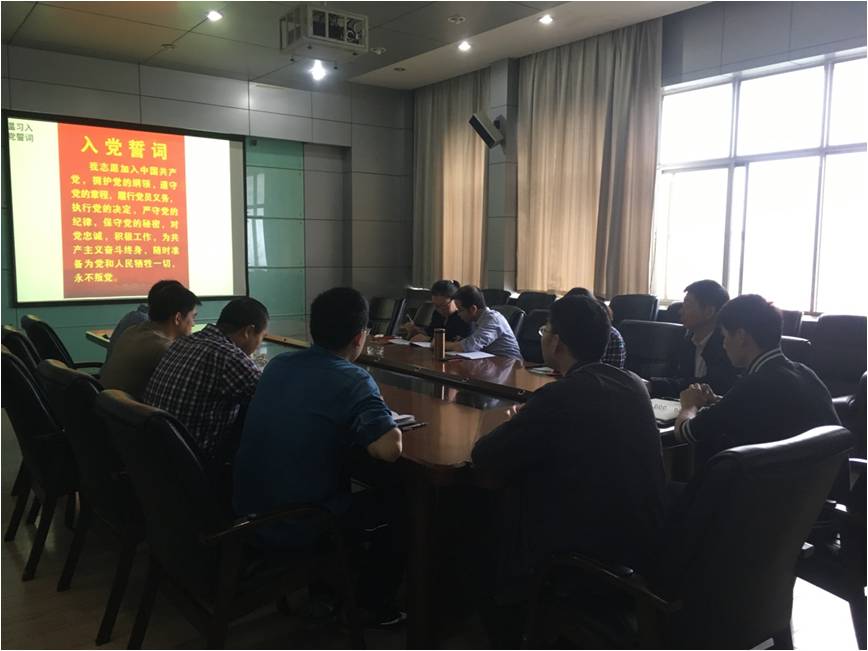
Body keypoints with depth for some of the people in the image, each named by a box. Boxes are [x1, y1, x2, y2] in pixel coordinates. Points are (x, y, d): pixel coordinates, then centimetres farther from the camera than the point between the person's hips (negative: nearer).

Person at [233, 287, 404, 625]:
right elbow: (390, 449, -28)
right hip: (297, 527, -7)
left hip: (248, 515, 7)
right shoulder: (353, 380, -19)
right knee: (397, 504, 15)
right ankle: (373, 605, 28)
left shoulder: (278, 364, 2)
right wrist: (389, 425, -6)